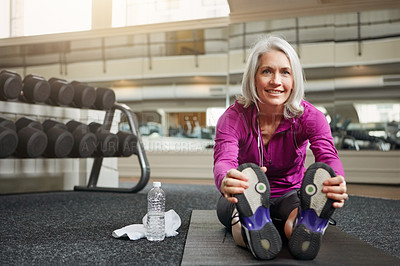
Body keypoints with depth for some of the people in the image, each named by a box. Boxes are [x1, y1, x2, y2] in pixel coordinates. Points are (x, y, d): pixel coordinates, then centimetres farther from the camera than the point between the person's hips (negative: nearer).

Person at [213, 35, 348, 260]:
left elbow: (328, 155, -29)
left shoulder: (309, 116, -11)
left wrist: (337, 184, -54)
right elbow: (223, 160, -32)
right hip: (247, 200, -1)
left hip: (290, 195, 1)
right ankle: (254, 226, -61)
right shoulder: (234, 118, -14)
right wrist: (226, 181, -59)